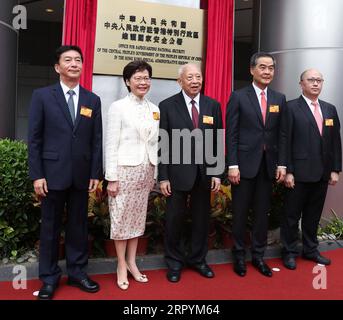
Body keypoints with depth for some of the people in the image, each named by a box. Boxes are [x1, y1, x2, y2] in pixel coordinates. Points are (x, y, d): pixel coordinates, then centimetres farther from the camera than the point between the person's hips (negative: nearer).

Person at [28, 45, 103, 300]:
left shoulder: (93, 100, 8)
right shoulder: (42, 96, 1)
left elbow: (97, 140, 6)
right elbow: (34, 138, -2)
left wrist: (96, 174, 0)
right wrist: (37, 175, -7)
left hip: (81, 175, 2)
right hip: (53, 174, -2)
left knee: (79, 226, 11)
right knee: (50, 227, 8)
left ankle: (77, 272, 26)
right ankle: (49, 277, 23)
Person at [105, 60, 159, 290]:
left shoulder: (154, 109, 9)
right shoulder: (118, 107, -5)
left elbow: (155, 143, 11)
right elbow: (111, 144, -8)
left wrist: (155, 174, 10)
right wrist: (111, 177, -12)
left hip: (146, 170, 5)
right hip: (124, 169, -5)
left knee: (138, 216, 12)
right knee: (121, 217, 3)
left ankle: (132, 262, 26)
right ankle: (122, 265, 19)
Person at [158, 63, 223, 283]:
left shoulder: (213, 105, 6)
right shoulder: (167, 106, -2)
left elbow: (217, 141, 6)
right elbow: (162, 144, -4)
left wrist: (218, 172, 1)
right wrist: (163, 177, -8)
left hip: (204, 172, 3)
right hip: (177, 172, -2)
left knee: (202, 218, 12)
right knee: (175, 219, 7)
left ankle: (198, 259, 31)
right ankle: (175, 261, 26)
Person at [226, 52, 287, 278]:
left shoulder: (280, 98, 10)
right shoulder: (239, 96, -2)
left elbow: (282, 134, 9)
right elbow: (231, 134, -6)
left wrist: (282, 164, 3)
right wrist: (232, 165, -12)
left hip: (269, 165, 4)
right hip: (245, 163, -3)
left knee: (262, 212, 10)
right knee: (240, 212, 7)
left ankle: (258, 255, 25)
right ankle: (239, 256, 23)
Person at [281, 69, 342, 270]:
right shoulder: (292, 108, -4)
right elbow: (286, 142, -9)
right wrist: (288, 171, -13)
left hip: (322, 174, 5)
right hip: (299, 172, -5)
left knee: (314, 215, 15)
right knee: (292, 215, 6)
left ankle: (311, 250, 30)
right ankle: (289, 252, 21)